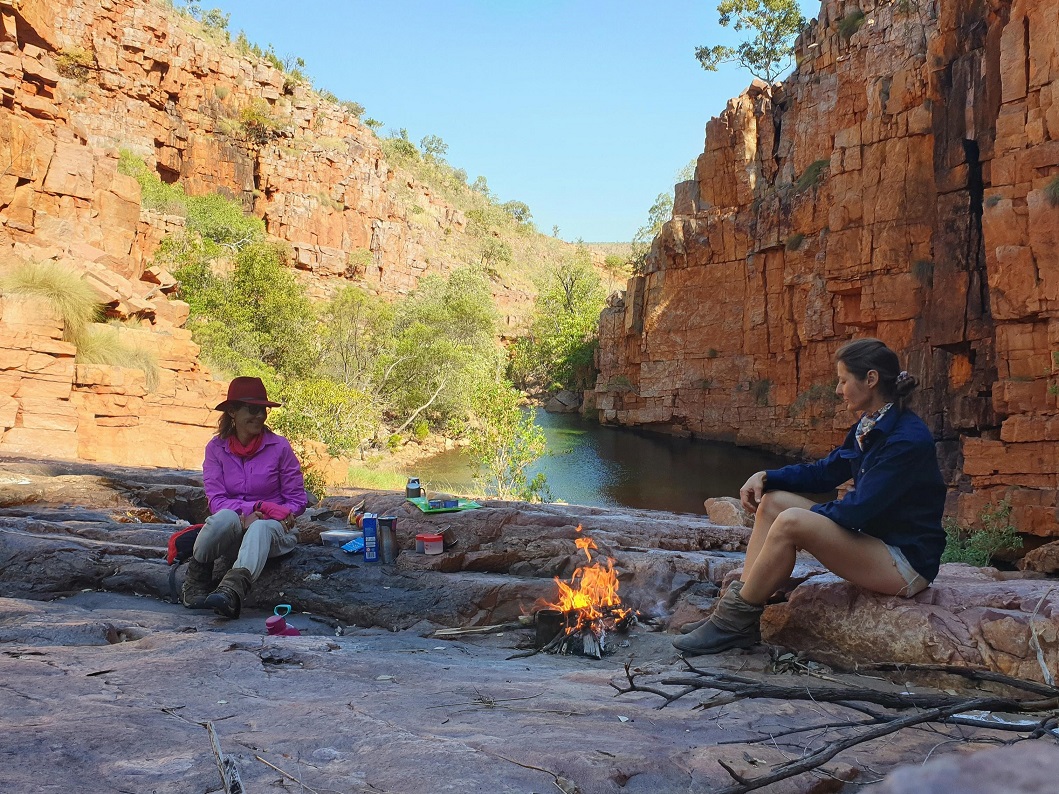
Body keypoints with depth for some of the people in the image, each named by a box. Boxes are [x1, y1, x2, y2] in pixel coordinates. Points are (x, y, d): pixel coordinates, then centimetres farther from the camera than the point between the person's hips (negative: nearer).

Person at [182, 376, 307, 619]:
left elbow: (297, 501, 1)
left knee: (261, 527, -37)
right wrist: (260, 507, -21)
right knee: (226, 516, -34)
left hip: (275, 530, -1)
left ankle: (231, 591, -62)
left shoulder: (279, 447, -2)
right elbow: (216, 501, -5)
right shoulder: (216, 448, 2)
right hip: (232, 533, 1)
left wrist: (259, 517, -16)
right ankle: (196, 582, -16)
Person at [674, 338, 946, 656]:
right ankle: (738, 612, -10)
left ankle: (732, 625, -17)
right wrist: (767, 477, 1)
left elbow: (859, 509, -24)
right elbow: (823, 472, 16)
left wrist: (805, 514, -8)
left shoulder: (908, 439, -21)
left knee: (791, 522, -28)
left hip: (907, 563, -10)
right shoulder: (867, 429, 8)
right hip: (873, 539, 10)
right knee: (772, 501, -1)